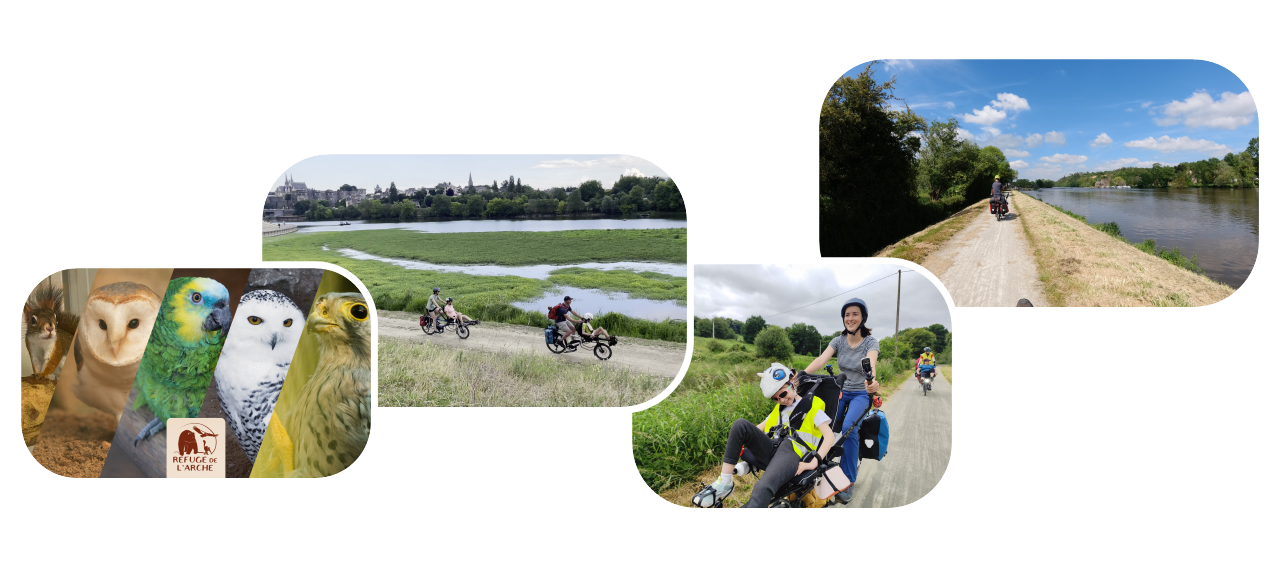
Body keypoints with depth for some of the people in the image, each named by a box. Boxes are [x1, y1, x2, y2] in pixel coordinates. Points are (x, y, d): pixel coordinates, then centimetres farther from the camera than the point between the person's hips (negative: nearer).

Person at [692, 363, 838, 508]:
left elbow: (830, 436, -1)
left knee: (763, 489, -37)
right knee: (741, 425, -18)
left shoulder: (812, 406, 10)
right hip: (771, 450, 7)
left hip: (792, 454, -7)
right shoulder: (779, 409, 31)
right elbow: (758, 428, 23)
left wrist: (814, 462, -15)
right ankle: (724, 483, -21)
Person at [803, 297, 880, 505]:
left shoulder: (871, 342, -12)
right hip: (841, 391, 4)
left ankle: (848, 482, -21)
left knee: (848, 427, -30)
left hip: (861, 394, -4)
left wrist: (872, 381, -56)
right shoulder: (839, 341, -1)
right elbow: (821, 359, -17)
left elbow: (870, 363, -33)